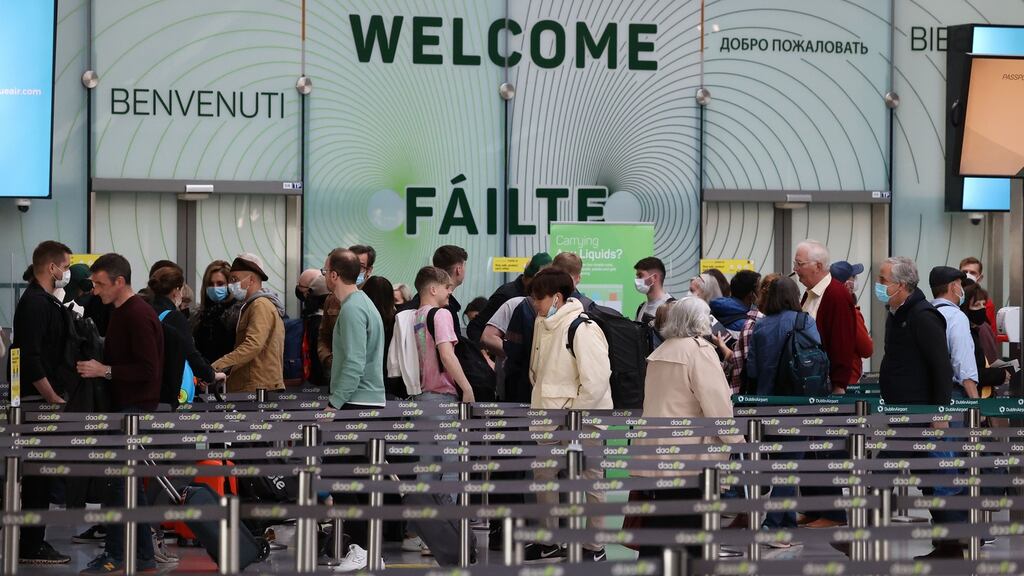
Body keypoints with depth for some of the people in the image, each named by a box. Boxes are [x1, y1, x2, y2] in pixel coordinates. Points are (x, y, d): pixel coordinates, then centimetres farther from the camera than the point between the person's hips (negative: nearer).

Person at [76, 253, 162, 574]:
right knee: (131, 483, 11)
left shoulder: (138, 316, -15)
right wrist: (97, 367, 7)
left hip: (135, 408, -10)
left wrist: (105, 371, -19)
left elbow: (147, 369, -20)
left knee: (115, 480, -9)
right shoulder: (120, 312, 15)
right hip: (124, 405, 10)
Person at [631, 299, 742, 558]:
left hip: (653, 453, 7)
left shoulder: (660, 352, 16)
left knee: (656, 527, 8)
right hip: (687, 458, -7)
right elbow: (716, 402, -14)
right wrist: (735, 440, -7)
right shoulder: (699, 349, -9)